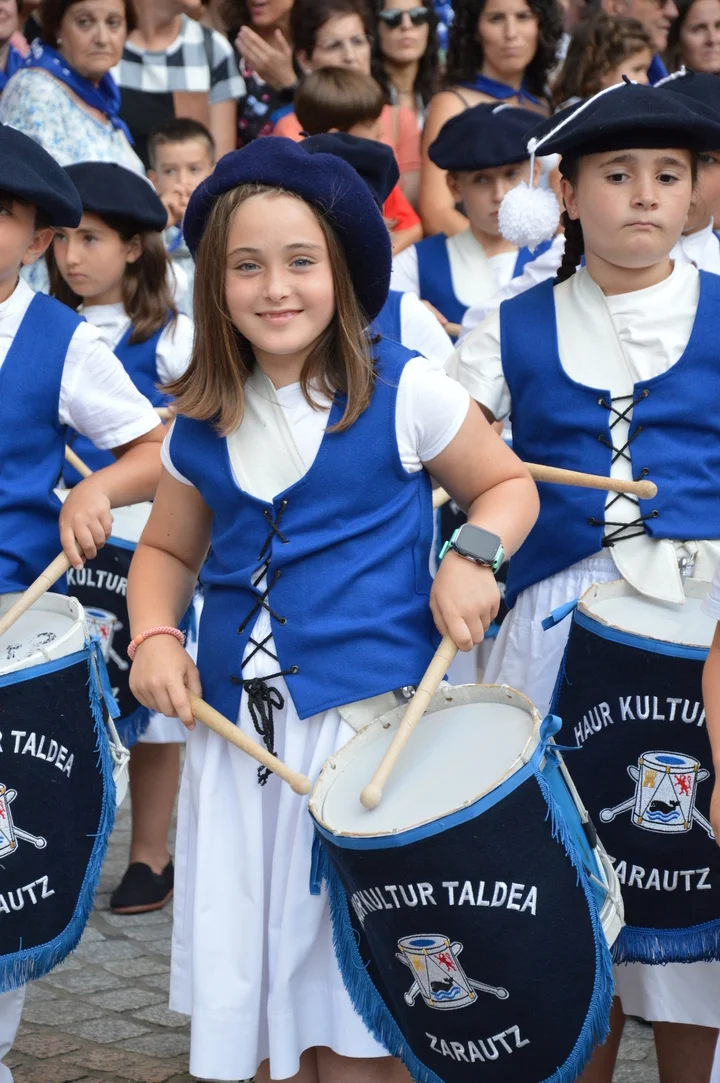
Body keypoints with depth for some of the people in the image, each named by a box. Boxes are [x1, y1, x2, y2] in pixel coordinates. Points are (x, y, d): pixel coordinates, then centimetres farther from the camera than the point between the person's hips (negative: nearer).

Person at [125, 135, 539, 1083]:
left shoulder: (403, 393, -4)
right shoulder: (202, 426, 8)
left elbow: (507, 485, 7)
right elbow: (167, 550, 20)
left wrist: (472, 558, -13)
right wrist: (153, 636, 0)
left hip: (373, 718, -4)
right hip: (236, 732, 4)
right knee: (241, 997, 7)